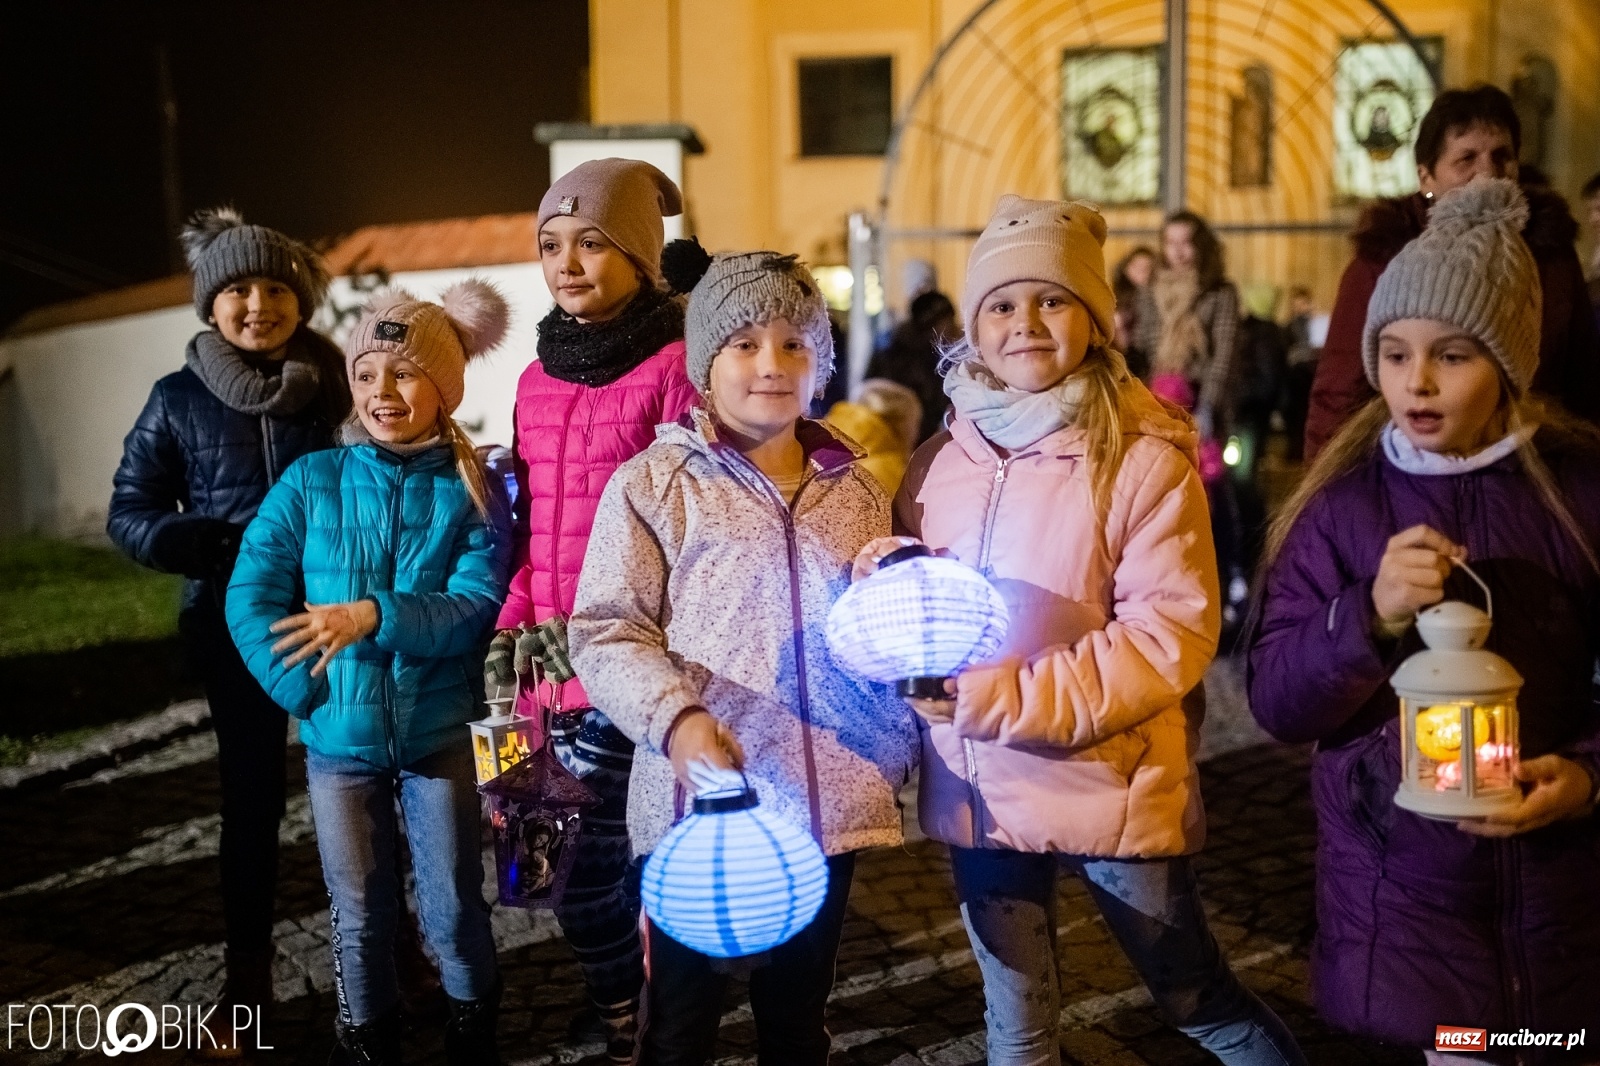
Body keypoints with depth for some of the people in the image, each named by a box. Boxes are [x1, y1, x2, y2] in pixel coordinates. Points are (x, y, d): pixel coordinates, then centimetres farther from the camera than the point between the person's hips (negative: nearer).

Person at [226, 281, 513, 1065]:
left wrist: (374, 616, -30)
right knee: (358, 915, 14)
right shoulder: (311, 481, -4)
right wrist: (305, 692, -15)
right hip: (338, 737, 1)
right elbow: (250, 595, -6)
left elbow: (476, 607, -16)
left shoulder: (473, 493, -6)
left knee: (453, 908, 11)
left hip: (440, 733, -1)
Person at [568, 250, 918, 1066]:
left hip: (826, 802, 4)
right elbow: (606, 632, -10)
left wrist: (897, 753, 6)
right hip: (700, 800, -4)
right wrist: (676, 717, -25)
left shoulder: (856, 491, 10)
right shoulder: (653, 483, -4)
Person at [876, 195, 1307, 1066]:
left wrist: (1007, 700, -23)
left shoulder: (1146, 459, -12)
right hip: (982, 791, 4)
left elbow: (1173, 633, -17)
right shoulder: (940, 464, 3)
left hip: (1112, 790, -4)